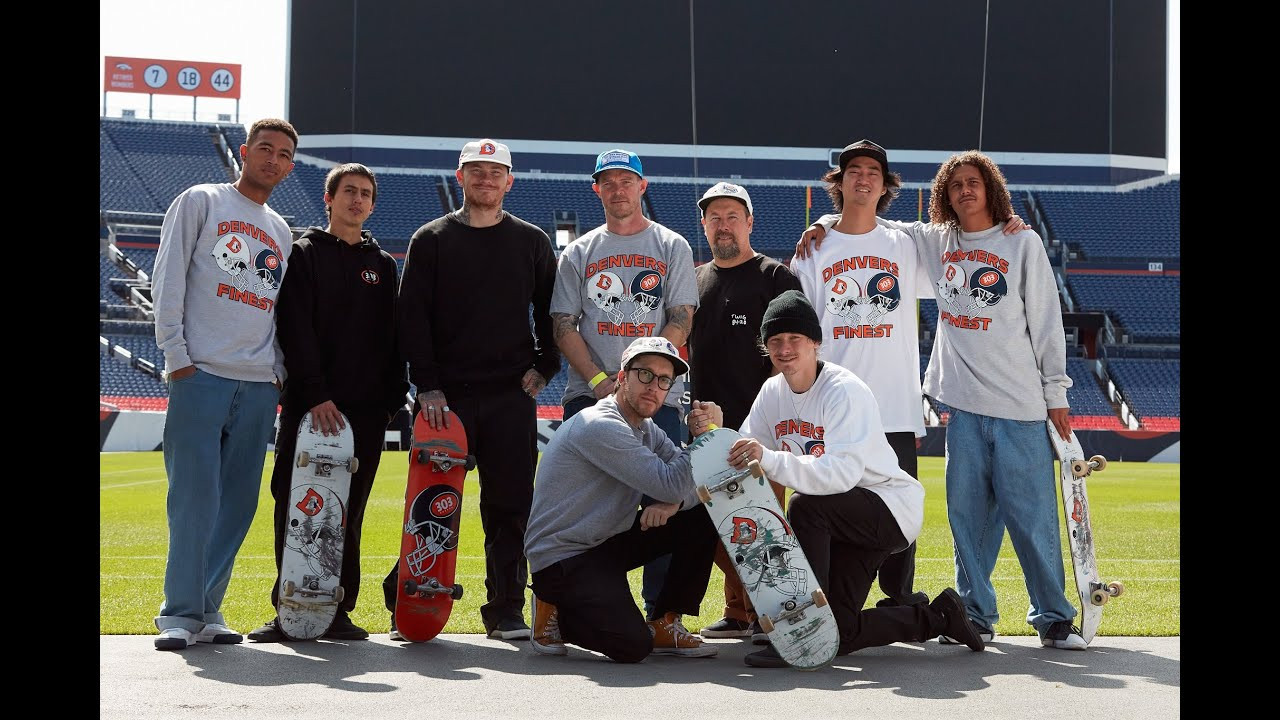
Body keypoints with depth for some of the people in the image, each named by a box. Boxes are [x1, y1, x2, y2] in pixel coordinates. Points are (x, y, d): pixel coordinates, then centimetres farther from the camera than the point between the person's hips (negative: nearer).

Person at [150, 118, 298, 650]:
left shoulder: (281, 232, 22)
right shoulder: (201, 202, 6)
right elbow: (168, 279, -1)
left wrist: (282, 371, 12)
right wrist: (176, 353, -9)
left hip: (259, 385, 5)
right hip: (201, 373, -5)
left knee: (238, 502, 2)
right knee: (195, 497, -11)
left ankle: (206, 608, 9)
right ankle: (180, 612, -7)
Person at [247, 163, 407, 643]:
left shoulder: (383, 265, 18)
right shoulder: (304, 253, 6)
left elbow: (392, 337, 16)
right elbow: (295, 330, -5)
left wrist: (392, 397, 3)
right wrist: (315, 394, -15)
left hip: (366, 409, 3)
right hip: (308, 404, -3)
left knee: (349, 513, 3)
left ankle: (338, 611, 6)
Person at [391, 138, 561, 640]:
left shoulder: (531, 242, 12)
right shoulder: (431, 240, 7)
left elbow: (551, 313, 17)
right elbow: (412, 317, 1)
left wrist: (544, 368, 3)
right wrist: (426, 385, -8)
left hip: (511, 396, 2)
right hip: (444, 396, -1)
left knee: (510, 505, 0)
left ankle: (506, 611, 6)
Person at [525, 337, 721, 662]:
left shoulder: (646, 429, 10)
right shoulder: (600, 427, -21)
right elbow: (670, 485, -24)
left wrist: (674, 501, -21)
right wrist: (705, 435, -17)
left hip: (609, 542, 9)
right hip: (561, 558, -9)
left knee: (702, 518, -2)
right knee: (633, 646, -26)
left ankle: (665, 624, 5)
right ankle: (554, 609, 3)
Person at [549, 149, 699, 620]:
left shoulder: (672, 248, 9)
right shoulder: (579, 253, 14)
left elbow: (681, 321, 1)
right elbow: (564, 326, 7)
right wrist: (599, 379, -8)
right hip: (590, 396, 1)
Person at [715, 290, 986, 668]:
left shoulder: (845, 391, -22)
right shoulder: (773, 392, 1)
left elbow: (842, 473, -36)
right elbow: (741, 459, -5)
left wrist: (769, 459, -47)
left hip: (893, 508, -8)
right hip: (843, 523, 8)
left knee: (805, 505, -34)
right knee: (836, 634, -3)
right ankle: (934, 618, 20)